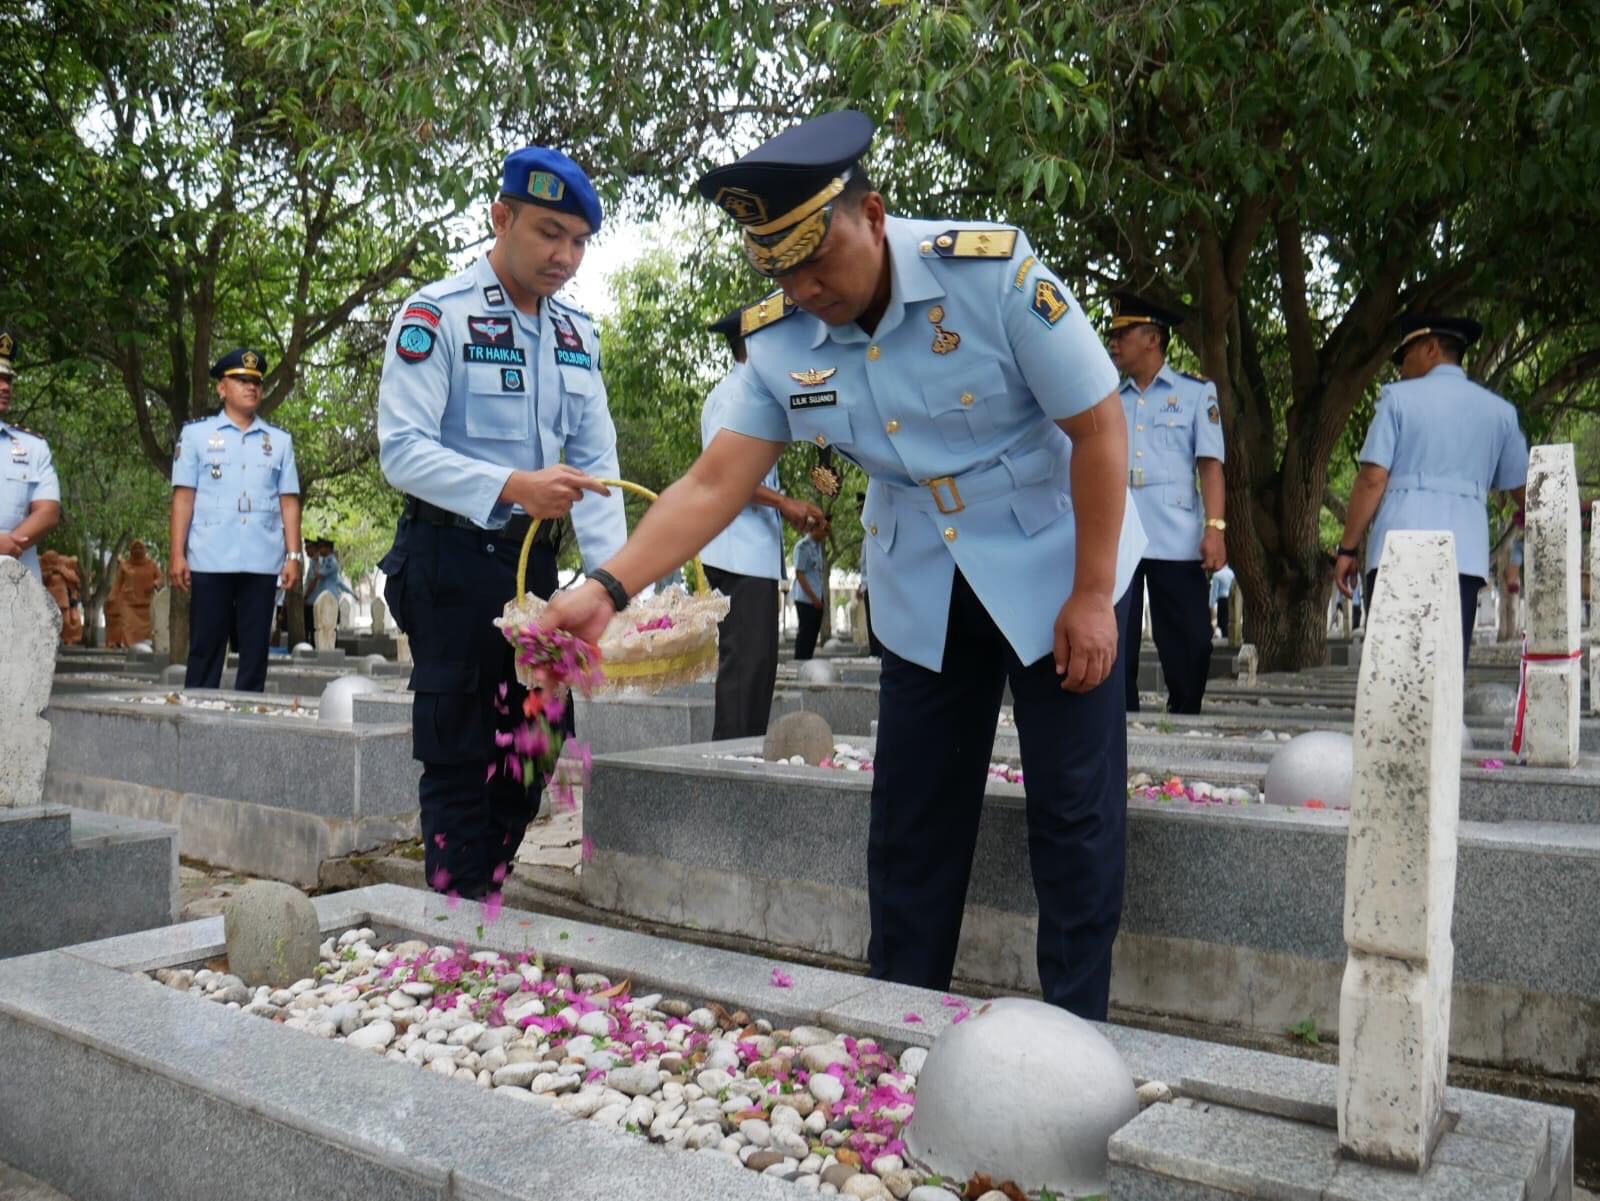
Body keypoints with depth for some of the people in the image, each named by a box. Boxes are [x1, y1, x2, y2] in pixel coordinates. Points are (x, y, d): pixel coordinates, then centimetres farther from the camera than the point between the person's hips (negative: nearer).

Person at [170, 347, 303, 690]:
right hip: (210, 560, -2)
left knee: (255, 650, 5)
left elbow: (289, 501, 9)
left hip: (262, 561, 2)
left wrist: (293, 555, 1)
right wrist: (177, 555, -3)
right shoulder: (196, 434, 8)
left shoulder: (280, 440, 12)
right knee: (205, 648, 2)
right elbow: (183, 497, 4)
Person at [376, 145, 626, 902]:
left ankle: (490, 906, 30)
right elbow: (403, 450, -19)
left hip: (534, 559, 7)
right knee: (457, 757, 0)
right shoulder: (436, 314, -12)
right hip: (451, 562, -7)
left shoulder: (577, 334, 8)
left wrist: (613, 581, -8)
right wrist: (512, 487, -34)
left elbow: (596, 462, 4)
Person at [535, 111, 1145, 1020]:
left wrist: (1091, 596, -17)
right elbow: (715, 483, -12)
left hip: (1056, 572, -3)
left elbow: (1099, 429, -16)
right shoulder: (779, 338, -9)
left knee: (1074, 810, 0)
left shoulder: (995, 271, -21)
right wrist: (608, 588, -26)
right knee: (910, 816, 7)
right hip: (925, 595, 4)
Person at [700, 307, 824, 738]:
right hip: (740, 553, -10)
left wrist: (790, 508, 16)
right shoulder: (733, 393, -7)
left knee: (758, 661, 10)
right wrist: (784, 502, -18)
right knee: (744, 661, -11)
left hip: (757, 552, 10)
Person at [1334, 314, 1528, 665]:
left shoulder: (1399, 397, 5)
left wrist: (1348, 549, 0)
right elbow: (1523, 490, 19)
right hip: (1465, 552, 3)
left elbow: (1372, 479, -3)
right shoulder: (1499, 411, 15)